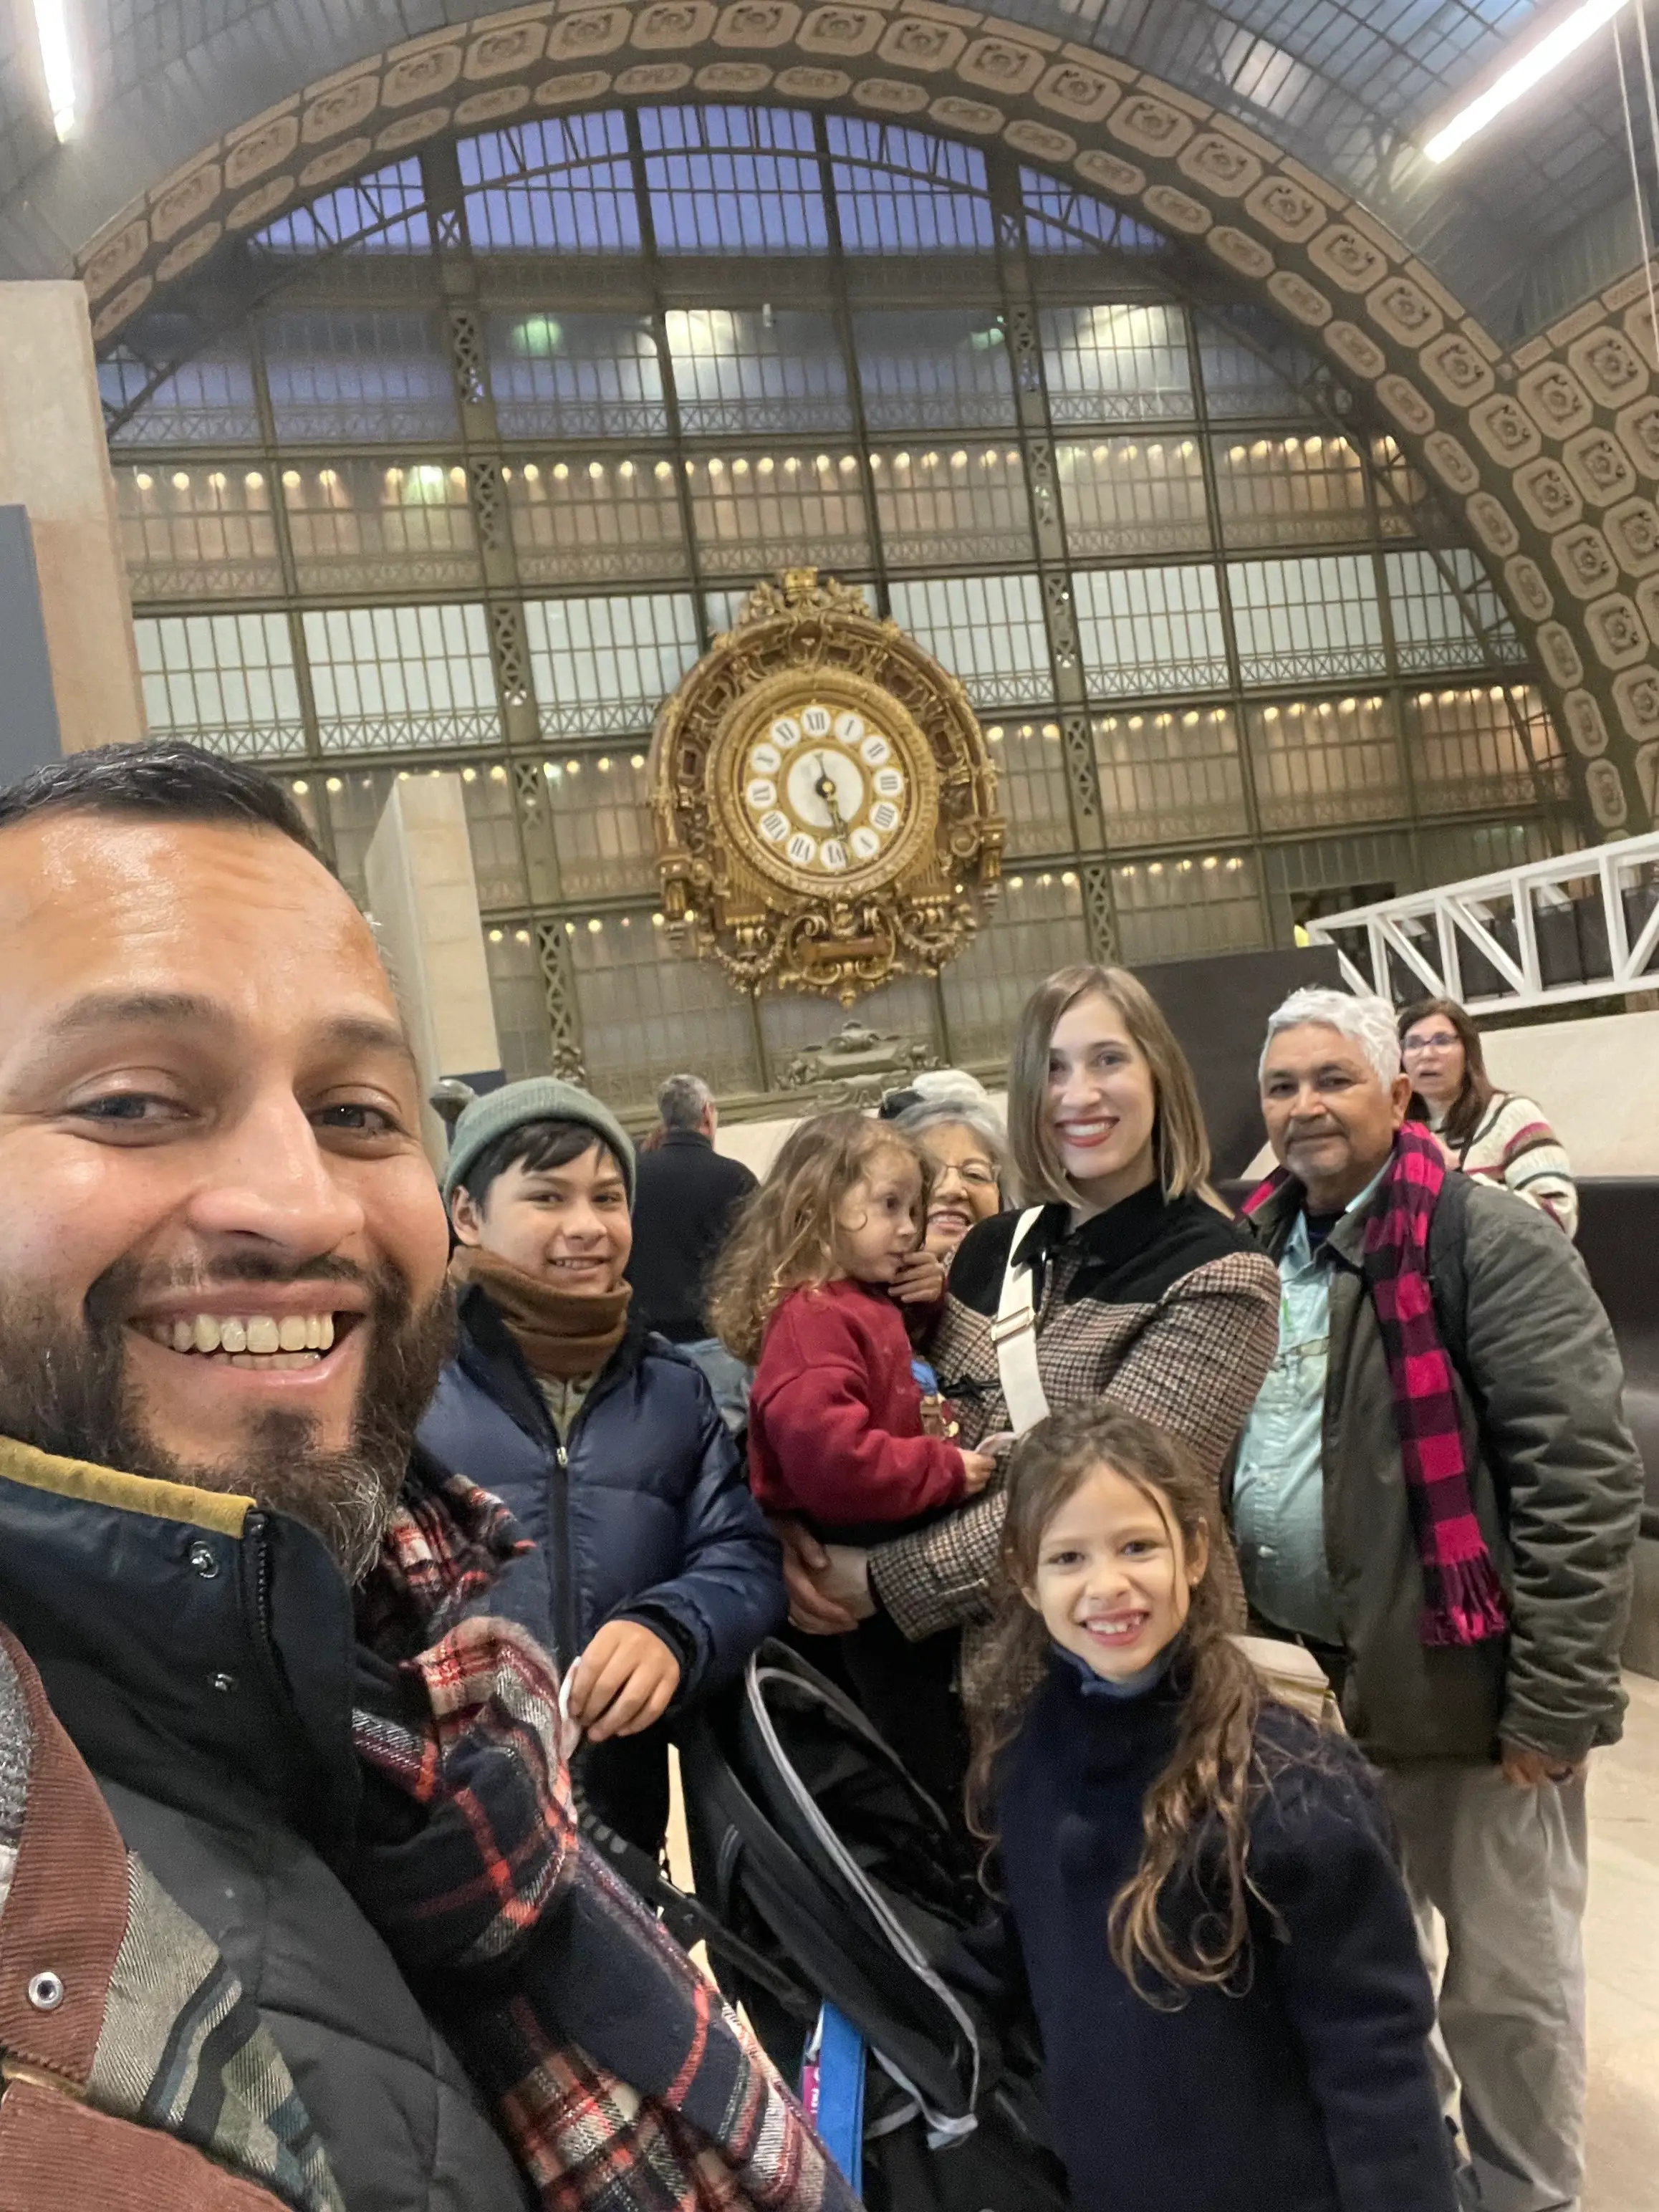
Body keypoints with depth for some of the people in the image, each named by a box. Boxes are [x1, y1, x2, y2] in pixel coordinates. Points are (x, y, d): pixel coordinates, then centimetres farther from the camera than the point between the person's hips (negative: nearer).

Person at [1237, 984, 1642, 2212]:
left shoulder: (1488, 1240, -13)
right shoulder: (1251, 1251, 6)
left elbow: (1584, 1475, -17)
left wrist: (1556, 1697, -18)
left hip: (1460, 1685, -6)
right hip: (1300, 1686, 6)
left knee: (1505, 1983, 13)